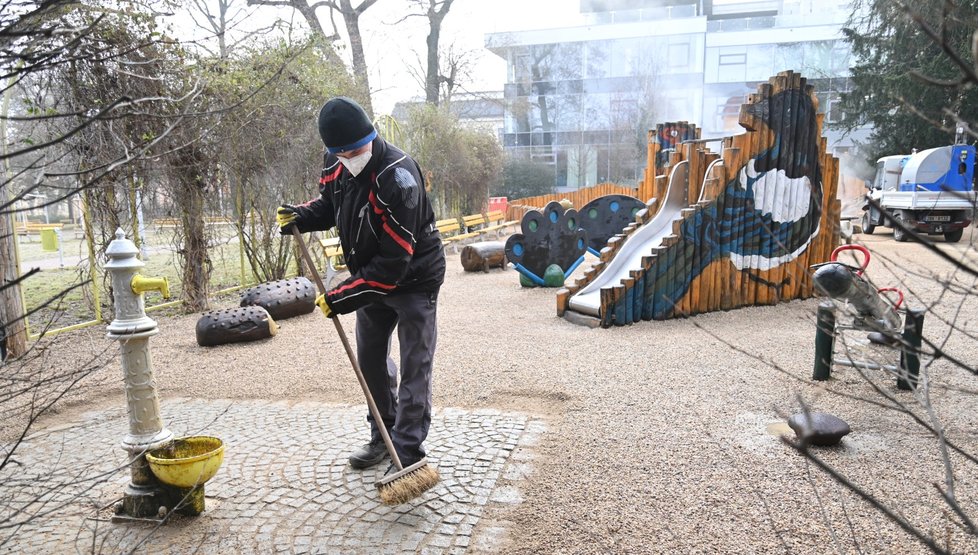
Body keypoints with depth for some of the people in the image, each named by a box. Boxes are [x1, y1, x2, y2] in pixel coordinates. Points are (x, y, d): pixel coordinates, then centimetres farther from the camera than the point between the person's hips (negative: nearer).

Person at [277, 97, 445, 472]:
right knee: (370, 359, 16)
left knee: (414, 367, -2)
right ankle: (383, 436, 33)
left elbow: (394, 261, -31)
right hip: (370, 274, 8)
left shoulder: (398, 177, -31)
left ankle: (408, 453, 9)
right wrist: (302, 216, -7)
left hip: (413, 277, -8)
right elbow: (329, 203, 15)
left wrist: (343, 297, -27)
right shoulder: (335, 165, -7)